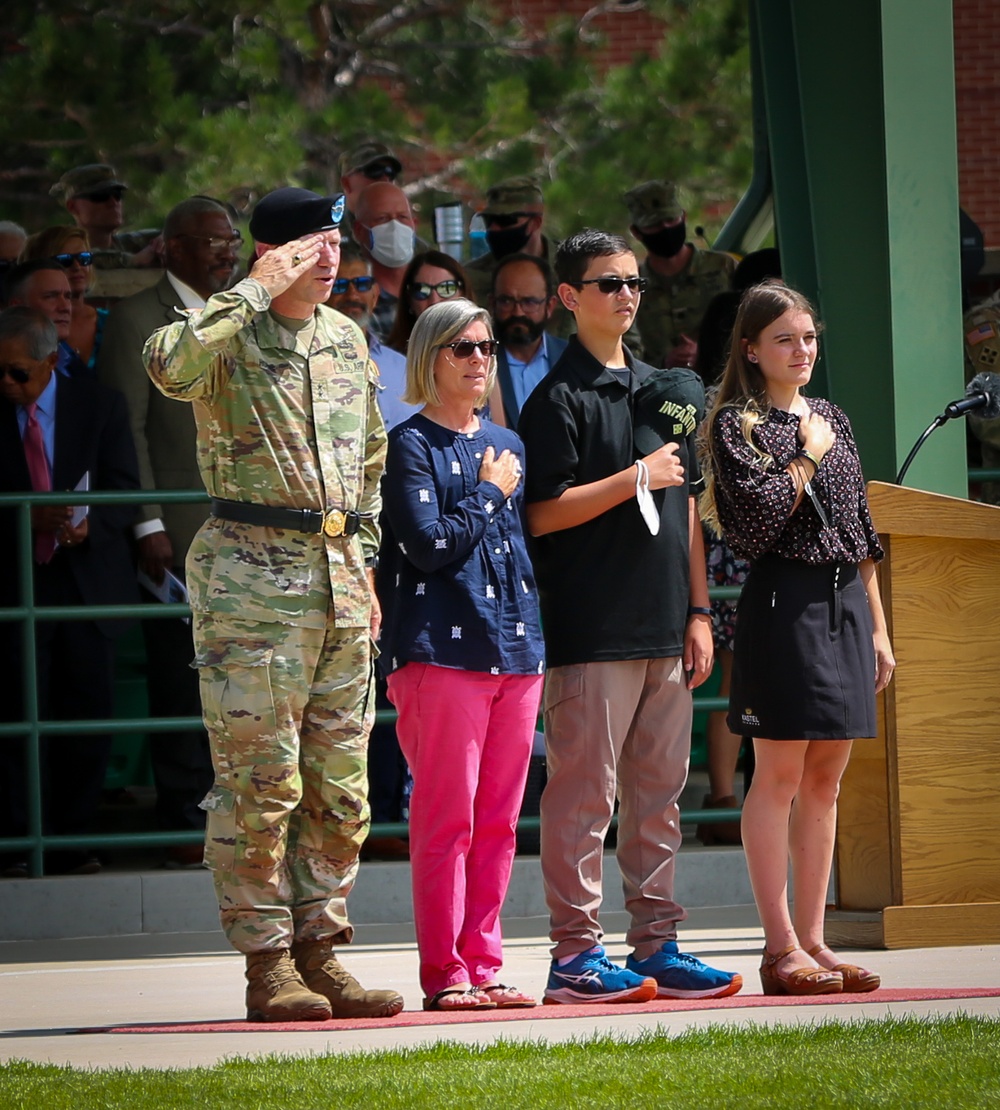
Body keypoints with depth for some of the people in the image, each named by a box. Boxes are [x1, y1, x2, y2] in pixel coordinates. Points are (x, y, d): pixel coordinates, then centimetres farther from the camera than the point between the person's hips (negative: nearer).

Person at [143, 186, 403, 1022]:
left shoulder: (348, 340, 15)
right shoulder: (230, 336, -6)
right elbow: (170, 365, -31)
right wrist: (259, 290, -21)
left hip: (338, 578, 7)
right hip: (251, 577, -7)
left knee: (340, 785, 7)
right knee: (261, 781, -6)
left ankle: (319, 952, 14)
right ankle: (267, 965, -2)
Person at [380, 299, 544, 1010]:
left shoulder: (507, 445, 18)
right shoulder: (412, 445, -2)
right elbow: (431, 544, -13)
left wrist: (533, 632, 13)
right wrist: (489, 494, -3)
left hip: (516, 650, 7)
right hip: (443, 649, -7)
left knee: (498, 820, 6)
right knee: (446, 817, -7)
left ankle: (484, 964, 11)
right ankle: (444, 972, -4)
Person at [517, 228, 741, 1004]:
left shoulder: (667, 391, 18)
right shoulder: (559, 398, -4)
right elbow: (544, 513, -11)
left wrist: (698, 611, 14)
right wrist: (636, 479, -15)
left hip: (663, 627, 7)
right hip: (590, 629, -7)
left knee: (659, 793, 9)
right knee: (585, 791, -6)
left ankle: (657, 945, 13)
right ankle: (576, 952, -5)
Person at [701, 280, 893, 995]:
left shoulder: (832, 421, 16)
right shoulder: (737, 424, -2)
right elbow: (759, 514, -17)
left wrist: (878, 629, 16)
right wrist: (807, 456, -7)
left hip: (845, 607, 6)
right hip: (782, 605, -6)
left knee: (825, 780, 6)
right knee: (780, 774, -6)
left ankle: (812, 941, 9)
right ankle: (781, 947, -6)